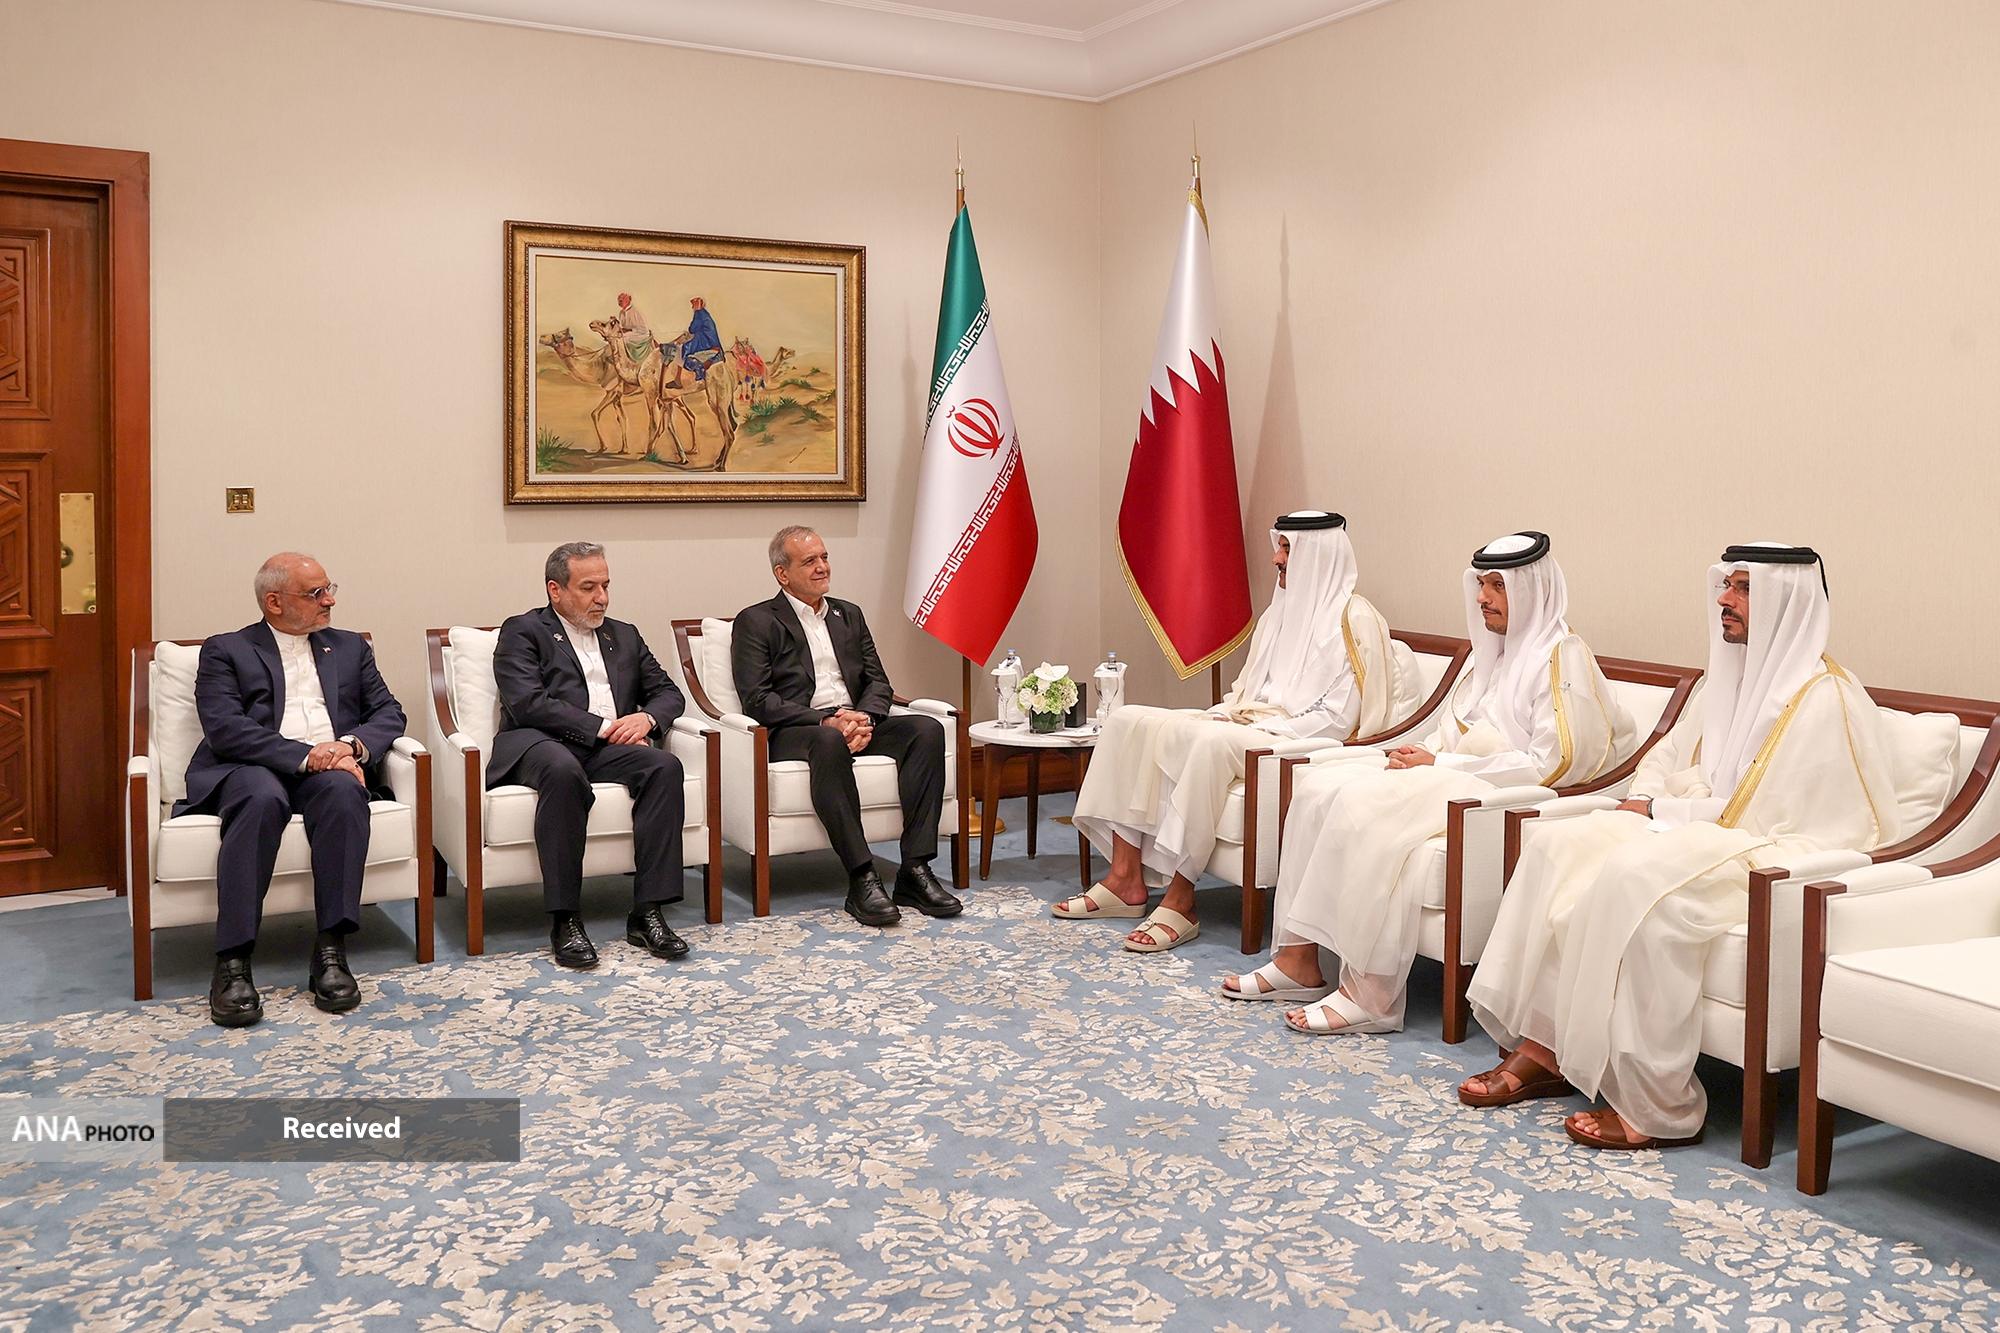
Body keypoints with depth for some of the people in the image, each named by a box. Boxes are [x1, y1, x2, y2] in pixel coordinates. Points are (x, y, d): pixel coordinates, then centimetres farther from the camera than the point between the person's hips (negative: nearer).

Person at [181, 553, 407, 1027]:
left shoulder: (350, 647, 22)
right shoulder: (225, 651, 10)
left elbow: (389, 713, 14)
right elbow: (225, 730, -6)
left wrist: (353, 745, -9)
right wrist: (305, 754, -18)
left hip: (332, 768, 3)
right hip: (252, 770, -2)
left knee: (343, 790, -34)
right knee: (262, 797, -38)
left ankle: (330, 952, -33)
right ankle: (232, 964, -36)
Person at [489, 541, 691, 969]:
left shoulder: (625, 636, 25)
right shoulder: (523, 632, 8)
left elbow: (668, 692, 20)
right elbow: (527, 704, -8)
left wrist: (646, 718, -4)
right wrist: (602, 727, -13)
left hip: (609, 749, 5)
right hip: (541, 745, -4)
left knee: (665, 766, -27)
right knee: (563, 771, -40)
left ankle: (647, 913, -28)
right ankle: (565, 921, -33)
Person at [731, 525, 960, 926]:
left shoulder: (849, 615, 22)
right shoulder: (756, 621, 4)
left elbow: (878, 682, 16)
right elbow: (757, 700, -7)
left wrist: (863, 717, -8)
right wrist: (826, 721, -17)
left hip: (855, 724, 6)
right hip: (794, 733, -5)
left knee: (927, 729, -23)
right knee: (829, 741, -40)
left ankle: (915, 870, -28)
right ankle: (862, 879, -39)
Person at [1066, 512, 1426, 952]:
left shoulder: (1354, 619, -6)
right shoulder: (1282, 611, 20)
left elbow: (1339, 717, -14)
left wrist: (1265, 731, -18)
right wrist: (1219, 713, 2)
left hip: (1299, 745, -9)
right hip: (1246, 726, 9)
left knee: (1211, 744, -39)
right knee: (1130, 720, -9)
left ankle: (1180, 899, -33)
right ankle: (1127, 877, -16)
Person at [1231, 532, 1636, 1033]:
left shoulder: (1562, 658, -7)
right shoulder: (1496, 650, 21)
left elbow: (1550, 765, -16)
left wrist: (1440, 763, -15)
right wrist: (1421, 754, -2)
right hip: (1452, 777, 9)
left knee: (1367, 805, -31)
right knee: (1318, 784, -10)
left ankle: (1370, 995, -29)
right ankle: (1299, 958, -15)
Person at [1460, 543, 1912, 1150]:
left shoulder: (1827, 697, -11)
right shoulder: (1729, 676, 15)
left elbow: (1762, 815, -17)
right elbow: (1665, 757, 22)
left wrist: (1667, 810, -11)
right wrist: (1643, 802, 0)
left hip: (1773, 862, -9)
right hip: (1693, 831, 9)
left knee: (1636, 877, -35)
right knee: (1558, 845, -12)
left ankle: (1655, 1105, -28)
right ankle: (1544, 1048, -14)